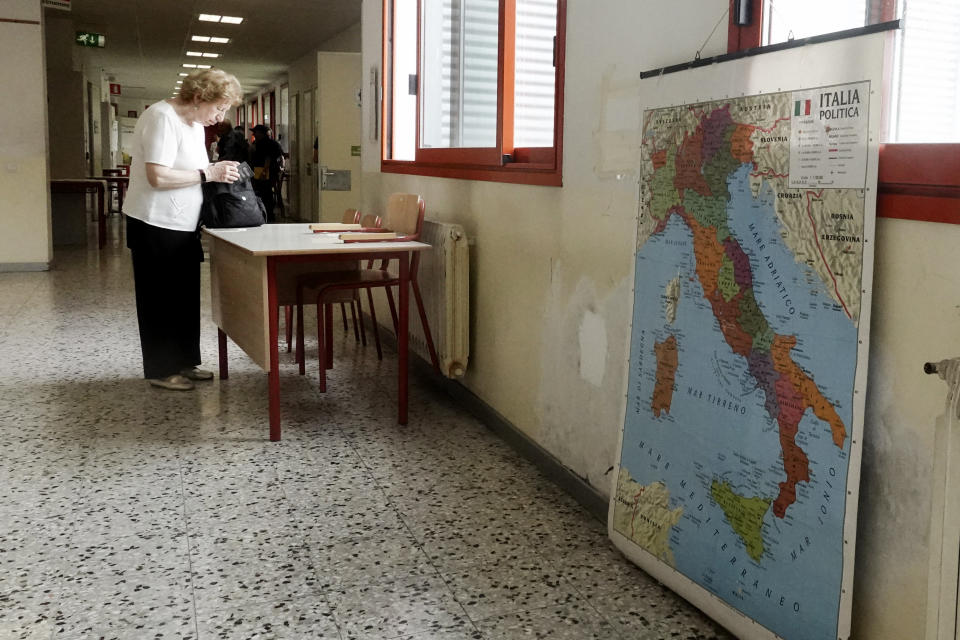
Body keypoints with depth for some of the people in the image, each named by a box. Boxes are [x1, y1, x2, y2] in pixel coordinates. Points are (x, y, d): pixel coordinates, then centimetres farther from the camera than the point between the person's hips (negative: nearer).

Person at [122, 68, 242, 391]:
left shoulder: (194, 123, 12)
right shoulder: (162, 118, -17)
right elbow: (158, 177, -26)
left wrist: (217, 172, 1)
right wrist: (208, 174, -20)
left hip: (182, 226, 9)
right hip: (156, 227, -9)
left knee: (185, 297, 14)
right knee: (161, 300, 1)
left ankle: (184, 362, 25)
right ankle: (161, 370, 12)